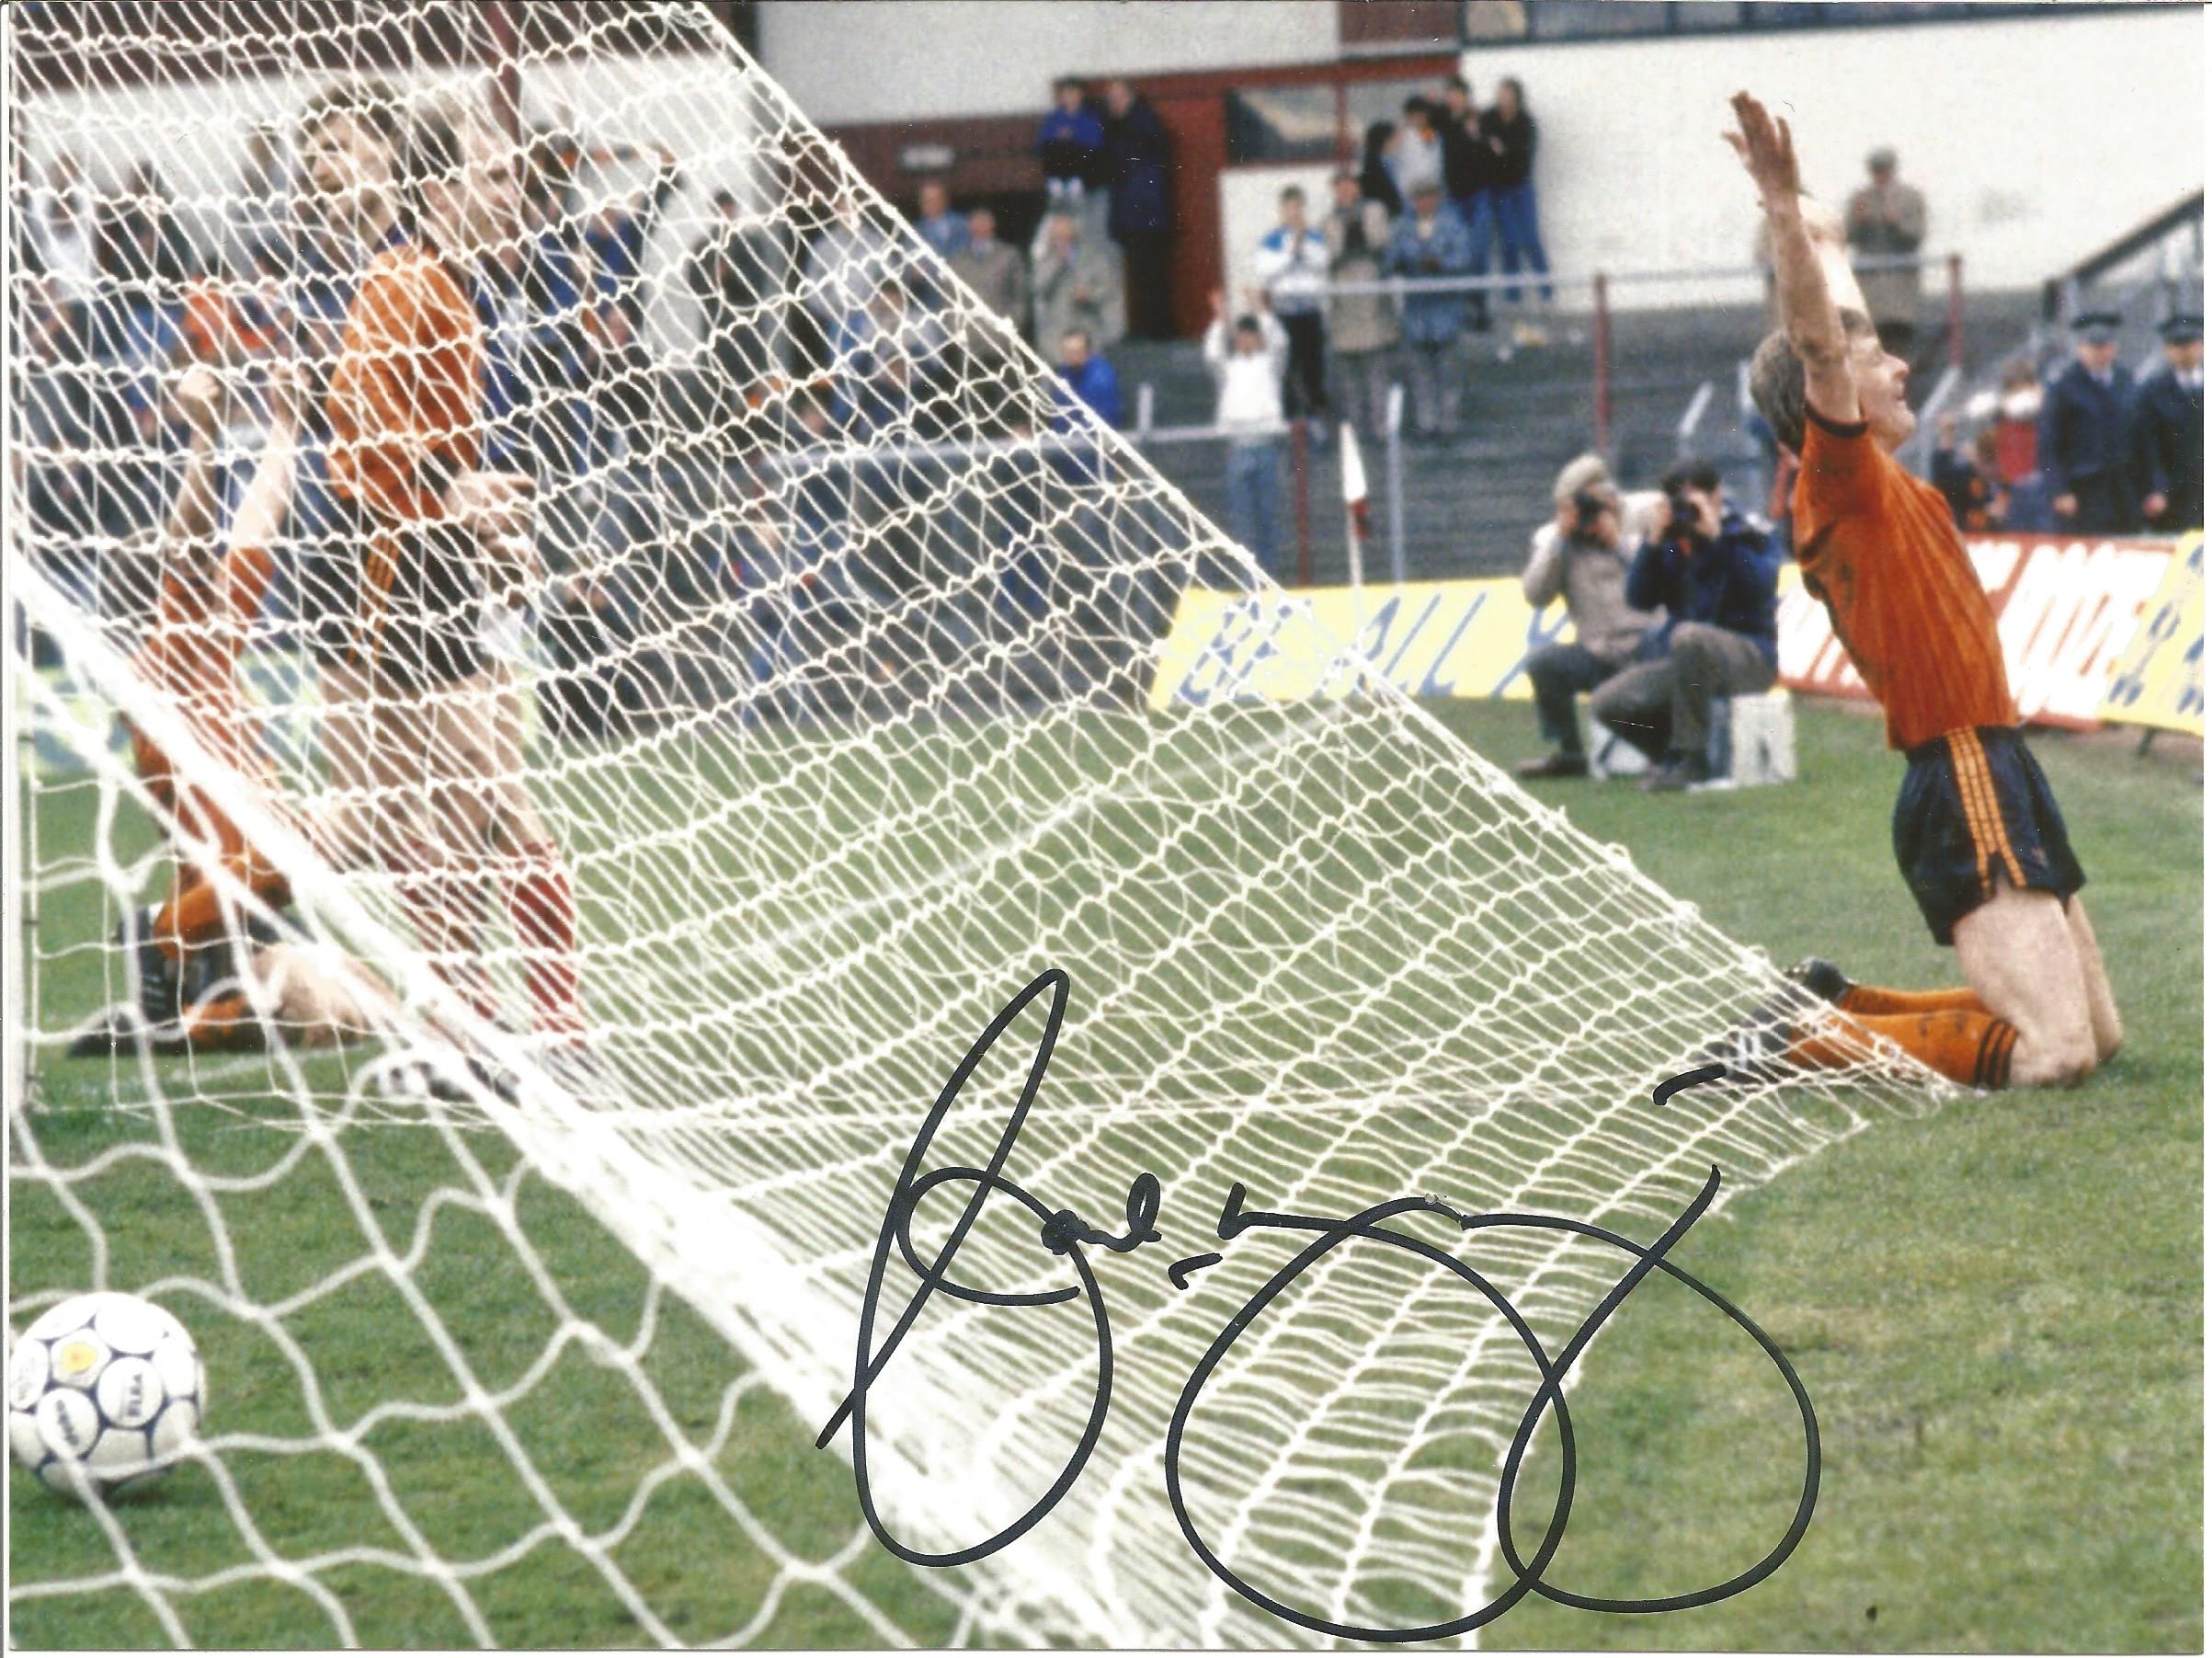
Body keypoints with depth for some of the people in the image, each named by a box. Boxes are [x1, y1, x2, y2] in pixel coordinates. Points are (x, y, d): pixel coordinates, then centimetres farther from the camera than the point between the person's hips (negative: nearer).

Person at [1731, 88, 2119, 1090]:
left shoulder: (1890, 489, 16)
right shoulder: (1844, 482, -8)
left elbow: (1837, 331, 33)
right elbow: (1817, 350, -26)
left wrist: (1824, 245, 46)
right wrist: (1783, 210, -34)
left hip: (1996, 777, 10)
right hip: (1963, 790, -10)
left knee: (2097, 1036, 17)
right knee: (2056, 1052, -19)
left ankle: (1834, 1002, 20)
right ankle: (1784, 1045, -13)